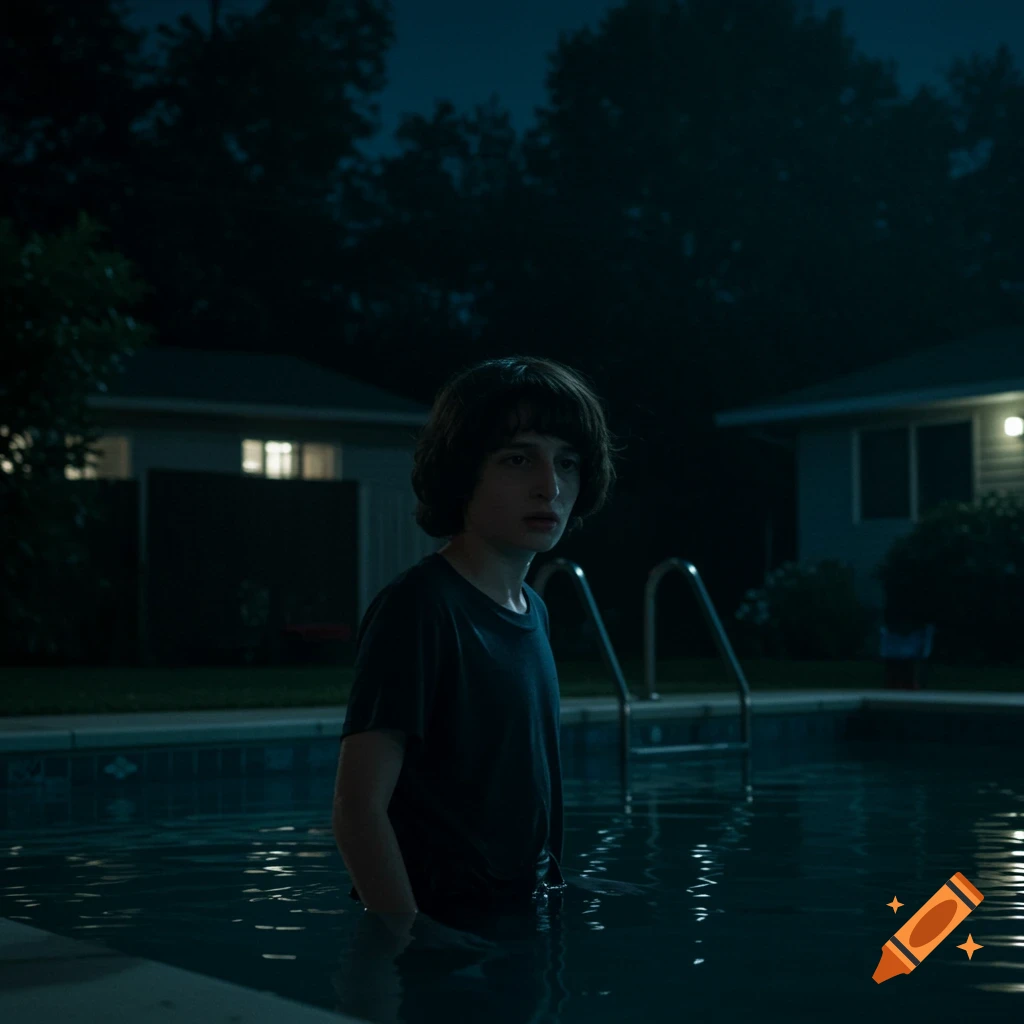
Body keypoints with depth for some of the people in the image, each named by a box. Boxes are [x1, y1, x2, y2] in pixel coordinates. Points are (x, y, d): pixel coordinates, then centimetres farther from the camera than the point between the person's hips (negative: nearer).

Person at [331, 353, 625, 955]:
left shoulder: (535, 612, 11)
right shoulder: (419, 607, -15)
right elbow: (358, 808, -20)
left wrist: (559, 888, 14)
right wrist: (410, 935, -25)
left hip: (522, 922, 8)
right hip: (446, 932, -8)